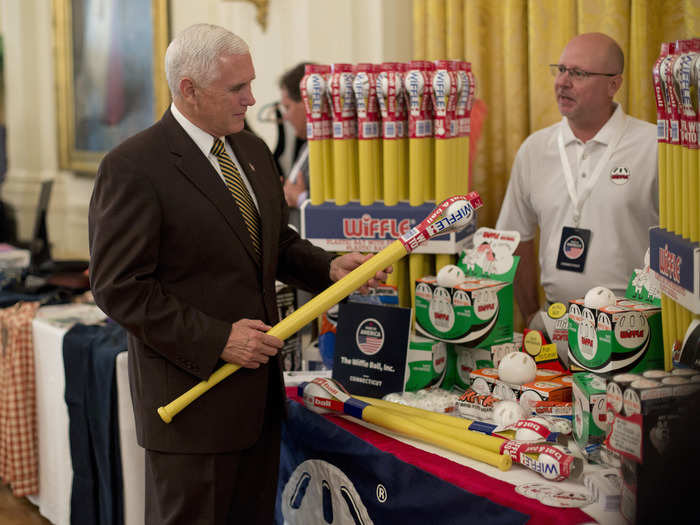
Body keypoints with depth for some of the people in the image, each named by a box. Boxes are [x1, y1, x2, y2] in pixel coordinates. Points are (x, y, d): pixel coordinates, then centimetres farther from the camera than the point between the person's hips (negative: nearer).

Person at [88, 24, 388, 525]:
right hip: (192, 396, -7)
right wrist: (215, 340, -20)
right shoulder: (133, 167, -15)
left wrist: (328, 266, 0)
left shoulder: (253, 151, 10)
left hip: (259, 389, 8)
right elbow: (119, 286, -17)